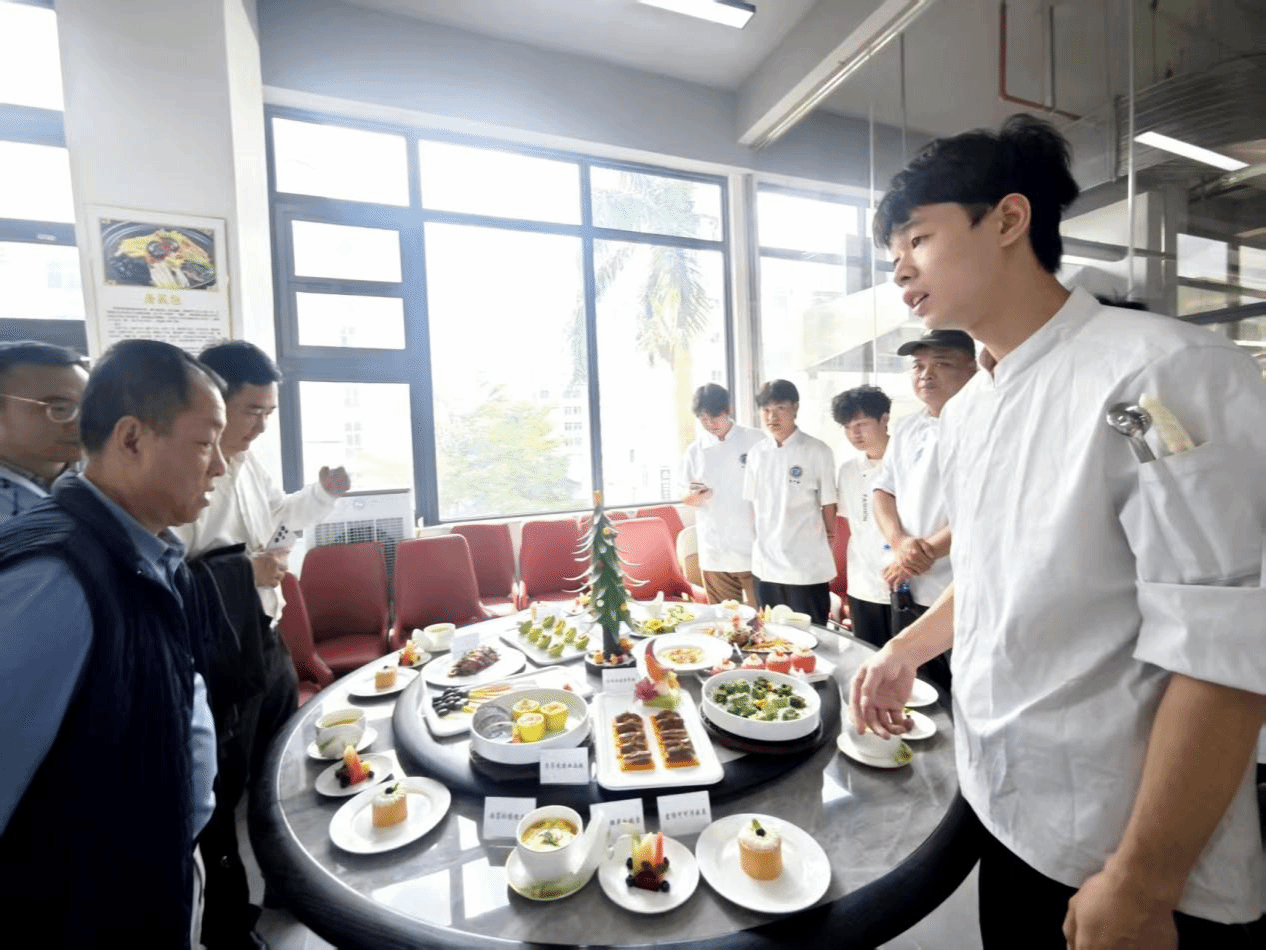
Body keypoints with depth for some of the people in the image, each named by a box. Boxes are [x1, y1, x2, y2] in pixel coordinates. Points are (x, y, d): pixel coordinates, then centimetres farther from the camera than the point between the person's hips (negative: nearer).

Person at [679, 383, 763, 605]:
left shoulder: (756, 441, -2)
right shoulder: (695, 451, 4)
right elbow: (686, 498, 11)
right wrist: (696, 497, -12)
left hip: (753, 550, -2)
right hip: (715, 553, 2)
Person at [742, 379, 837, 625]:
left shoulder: (817, 451, -9)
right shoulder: (756, 453, 4)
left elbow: (828, 503, -2)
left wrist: (827, 539, 5)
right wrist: (763, 538, 11)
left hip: (807, 565, -4)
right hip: (765, 564, 5)